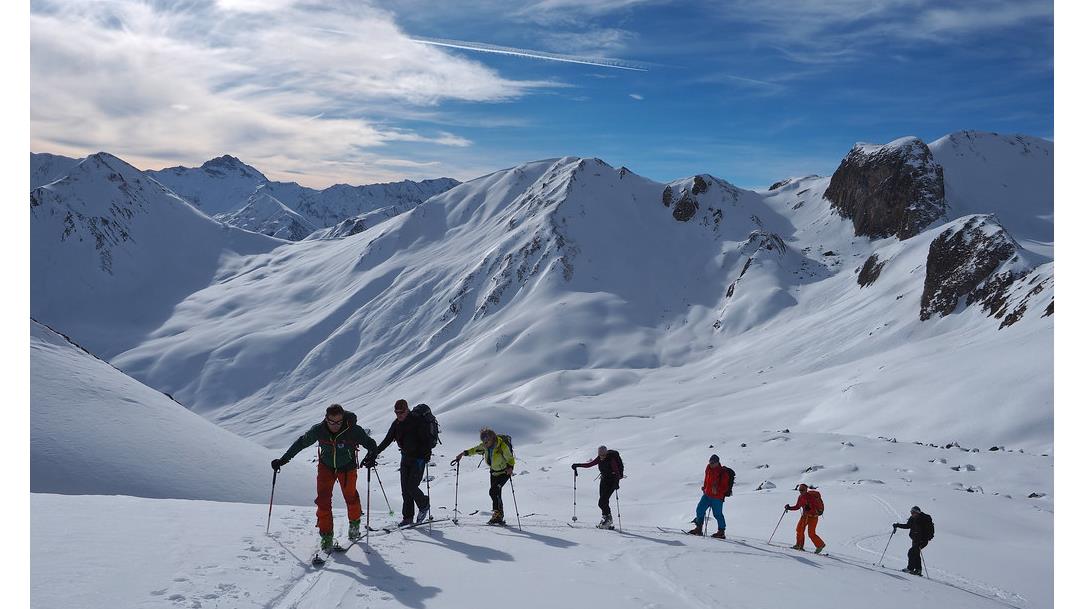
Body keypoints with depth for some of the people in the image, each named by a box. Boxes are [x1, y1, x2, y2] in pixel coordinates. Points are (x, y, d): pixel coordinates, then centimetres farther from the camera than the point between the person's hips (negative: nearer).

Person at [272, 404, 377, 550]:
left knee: (351, 497, 12)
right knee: (323, 500, -9)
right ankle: (326, 535, 2)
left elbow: (370, 443, -18)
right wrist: (282, 460, -7)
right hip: (326, 467, 1)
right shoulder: (318, 430, -22)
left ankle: (355, 524, 40)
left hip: (347, 468, -1)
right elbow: (300, 443, -9)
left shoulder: (353, 430, -28)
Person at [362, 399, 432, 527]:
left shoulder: (418, 421, -16)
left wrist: (426, 453, -35)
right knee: (405, 488, 5)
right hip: (406, 457, 6)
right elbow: (387, 441, 6)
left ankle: (424, 505, 17)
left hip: (418, 458, -6)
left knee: (411, 487, -11)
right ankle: (408, 517, 12)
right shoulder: (396, 424, 2)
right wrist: (374, 453, -1)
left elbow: (425, 439, -19)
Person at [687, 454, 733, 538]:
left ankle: (722, 532, 9)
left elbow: (725, 487, -17)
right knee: (700, 509, 7)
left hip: (717, 497, -8)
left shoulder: (723, 472, -17)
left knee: (717, 514, -3)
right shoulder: (709, 469, 5)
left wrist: (717, 490, -29)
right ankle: (699, 529, 18)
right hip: (707, 494, 8)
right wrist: (704, 487, 15)